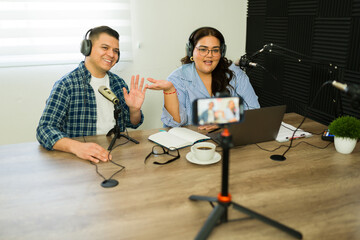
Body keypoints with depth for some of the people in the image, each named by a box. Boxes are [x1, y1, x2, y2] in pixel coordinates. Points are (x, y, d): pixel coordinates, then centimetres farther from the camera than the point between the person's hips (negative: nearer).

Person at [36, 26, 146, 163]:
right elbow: (45, 129, -15)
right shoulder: (66, 85, -7)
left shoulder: (119, 83, 10)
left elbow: (132, 124, 19)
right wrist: (77, 146, -33)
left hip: (117, 155, 3)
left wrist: (134, 110, -5)